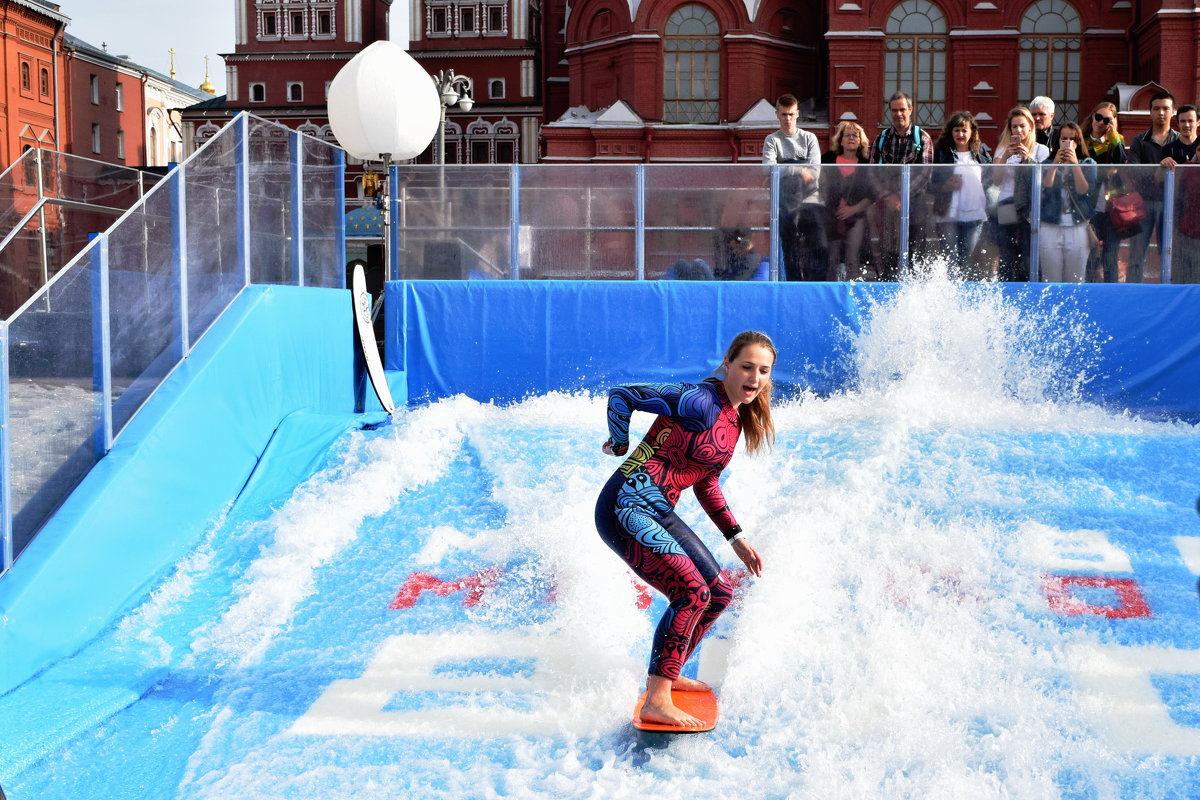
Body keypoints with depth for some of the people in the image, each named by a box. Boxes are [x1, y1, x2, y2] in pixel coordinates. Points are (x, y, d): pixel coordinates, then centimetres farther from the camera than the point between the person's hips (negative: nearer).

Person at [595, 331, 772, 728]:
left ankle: (666, 675, 32)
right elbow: (621, 396, -17)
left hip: (660, 514, 10)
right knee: (692, 592, -22)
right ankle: (655, 702, -17)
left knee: (718, 594, 15)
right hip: (628, 505, -10)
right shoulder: (700, 401, -16)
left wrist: (735, 536, 19)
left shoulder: (737, 420, 12)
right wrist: (620, 447, -2)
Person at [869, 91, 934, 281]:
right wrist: (888, 196, -9)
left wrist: (903, 195, -14)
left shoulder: (922, 138, 5)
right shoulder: (881, 138, 11)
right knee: (888, 251, 1)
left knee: (916, 250, -3)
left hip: (914, 201, -1)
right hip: (887, 202, 2)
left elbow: (925, 172, -3)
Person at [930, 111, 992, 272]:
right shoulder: (942, 153, 2)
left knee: (967, 261, 6)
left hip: (975, 215, 2)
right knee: (951, 259, -6)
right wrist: (945, 187, -15)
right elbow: (931, 185, 4)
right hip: (948, 215, -2)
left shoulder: (982, 152, 10)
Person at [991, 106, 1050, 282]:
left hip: (1029, 209, -2)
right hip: (1006, 208, 2)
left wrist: (1027, 159, -14)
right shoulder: (1003, 149, 14)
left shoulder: (1041, 150, 7)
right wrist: (1005, 157, -10)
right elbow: (996, 180, 3)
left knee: (1029, 260, -7)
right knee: (1006, 260, -1)